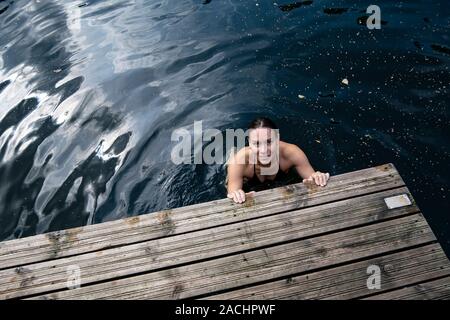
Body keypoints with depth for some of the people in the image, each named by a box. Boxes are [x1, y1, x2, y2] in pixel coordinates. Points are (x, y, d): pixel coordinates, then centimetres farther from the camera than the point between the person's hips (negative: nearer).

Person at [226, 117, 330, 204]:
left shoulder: (290, 152, -36)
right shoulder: (239, 161, -41)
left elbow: (312, 177, -26)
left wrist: (317, 179, -50)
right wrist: (234, 196, -64)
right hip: (249, 190, -2)